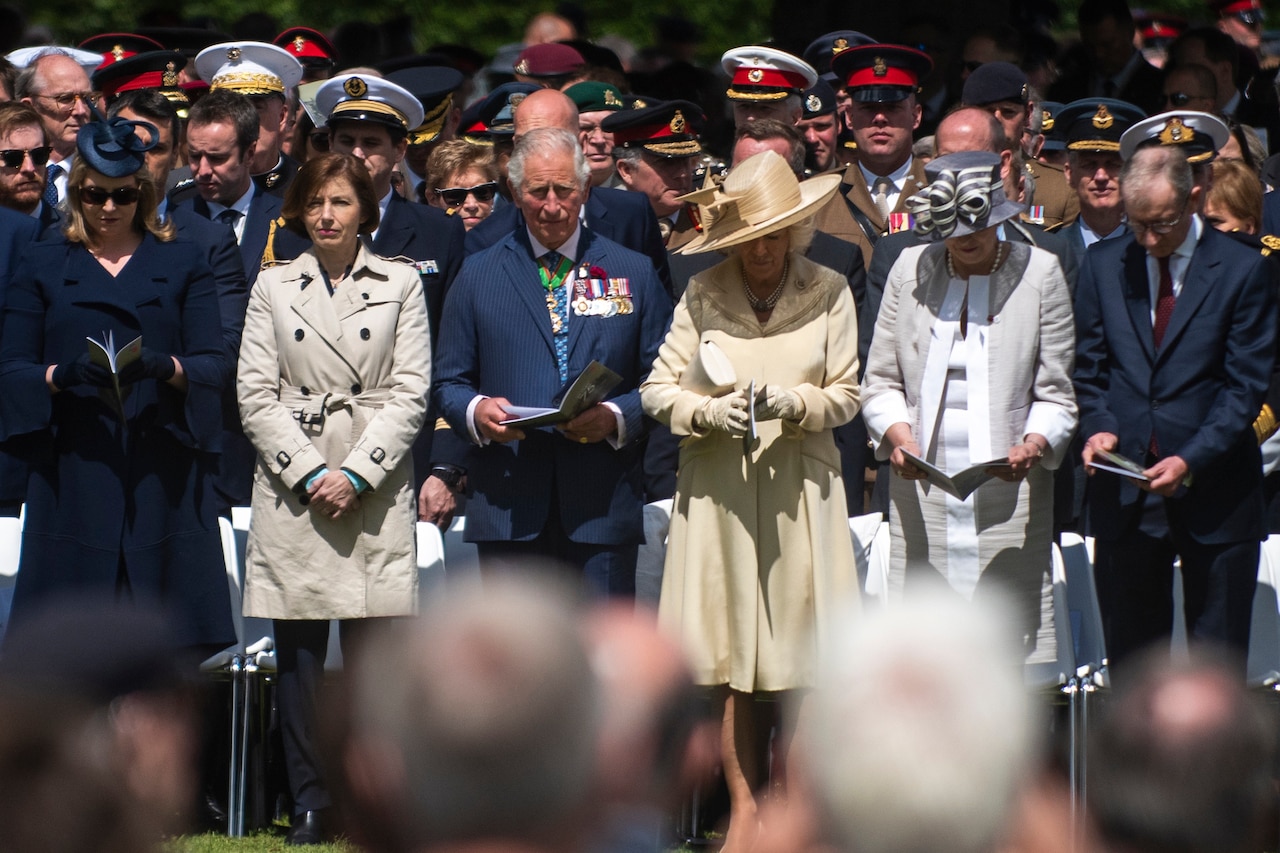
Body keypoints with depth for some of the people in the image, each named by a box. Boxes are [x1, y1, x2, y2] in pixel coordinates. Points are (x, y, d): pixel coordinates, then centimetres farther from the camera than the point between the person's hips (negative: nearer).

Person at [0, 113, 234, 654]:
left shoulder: (182, 264, 13)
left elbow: (215, 365, 4)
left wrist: (166, 366, -17)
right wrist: (61, 376, -14)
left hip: (162, 476, 0)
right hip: (73, 469, 0)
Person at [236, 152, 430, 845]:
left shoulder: (400, 285, 8)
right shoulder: (273, 288, 11)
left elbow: (409, 394, 2)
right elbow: (257, 396, 5)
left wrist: (356, 475, -9)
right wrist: (310, 475, -7)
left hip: (375, 492, -1)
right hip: (291, 491, 1)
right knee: (298, 651, 0)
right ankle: (309, 806, 6)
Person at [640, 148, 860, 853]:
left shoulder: (829, 293, 2)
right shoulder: (703, 296, 4)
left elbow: (844, 397, 4)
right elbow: (658, 390, 5)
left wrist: (790, 403, -15)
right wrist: (710, 412, -13)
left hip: (799, 491, -1)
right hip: (718, 491, 1)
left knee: (803, 662, -5)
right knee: (732, 663, 1)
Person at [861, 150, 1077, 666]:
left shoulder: (1039, 272, 4)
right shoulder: (910, 270, 10)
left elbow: (1056, 393, 5)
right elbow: (880, 381, 14)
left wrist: (1035, 444, -15)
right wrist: (897, 433, -7)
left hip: (1008, 492, -2)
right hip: (922, 493, 2)